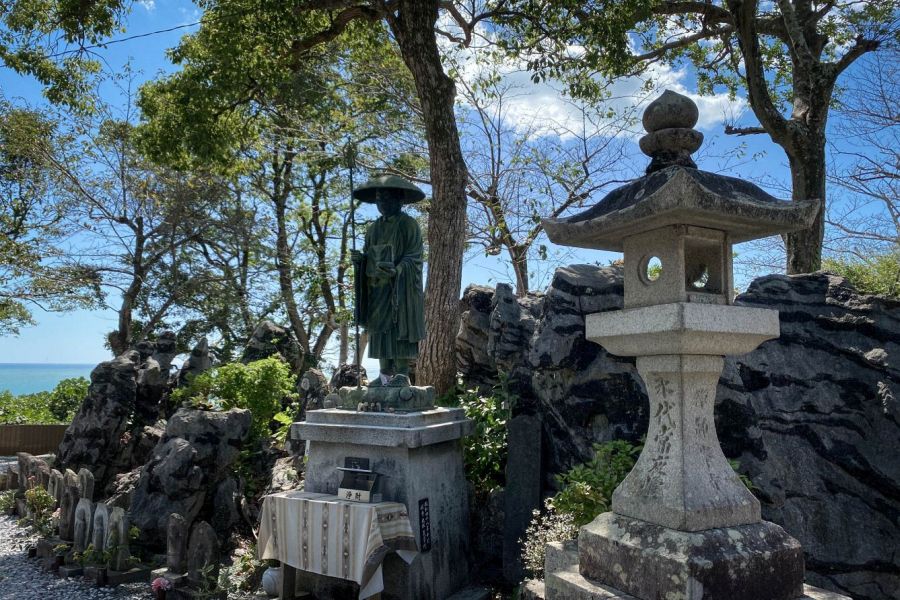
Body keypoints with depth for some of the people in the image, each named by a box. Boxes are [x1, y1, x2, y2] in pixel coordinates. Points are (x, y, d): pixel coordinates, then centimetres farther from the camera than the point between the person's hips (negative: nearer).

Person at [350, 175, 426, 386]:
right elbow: (368, 257, 19)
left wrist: (396, 270, -26)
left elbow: (413, 257, -9)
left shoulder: (409, 225, -2)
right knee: (380, 330, 4)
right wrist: (359, 258, -4)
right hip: (377, 287, 6)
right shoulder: (373, 229, 17)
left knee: (401, 328, -9)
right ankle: (385, 374, 9)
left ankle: (402, 374, -7)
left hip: (401, 287, -6)